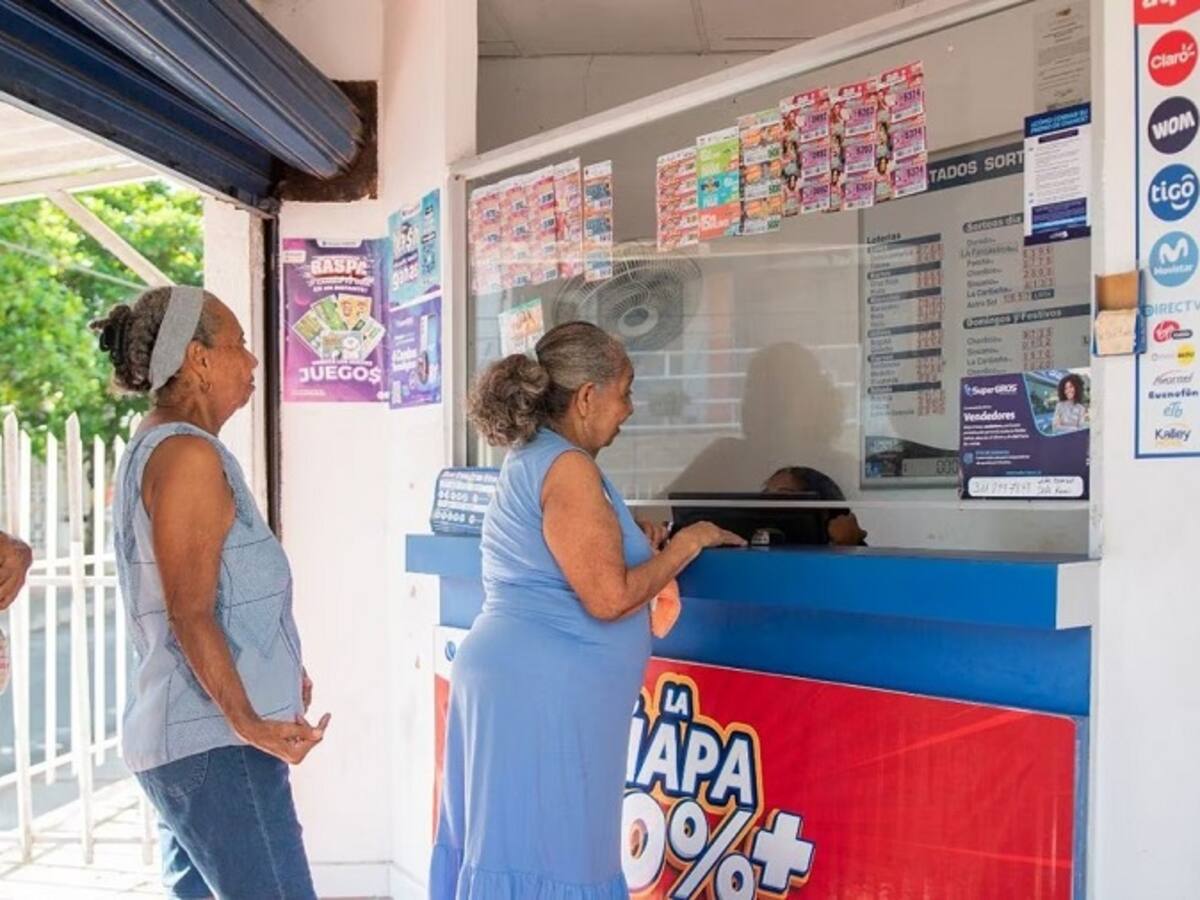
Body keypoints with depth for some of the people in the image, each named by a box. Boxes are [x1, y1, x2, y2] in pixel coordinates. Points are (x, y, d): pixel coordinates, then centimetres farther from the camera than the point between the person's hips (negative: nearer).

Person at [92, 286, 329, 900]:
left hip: (174, 737, 11)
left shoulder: (150, 447, 17)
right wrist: (248, 722, -22)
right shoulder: (190, 453, -14)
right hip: (215, 743, -11)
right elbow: (191, 615, -19)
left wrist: (276, 675, 24)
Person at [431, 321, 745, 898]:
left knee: (509, 848, 14)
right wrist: (684, 546, -7)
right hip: (540, 690, -10)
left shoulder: (530, 458, 15)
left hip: (517, 678, 10)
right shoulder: (566, 466, -15)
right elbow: (608, 597, -19)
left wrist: (638, 544, 15)